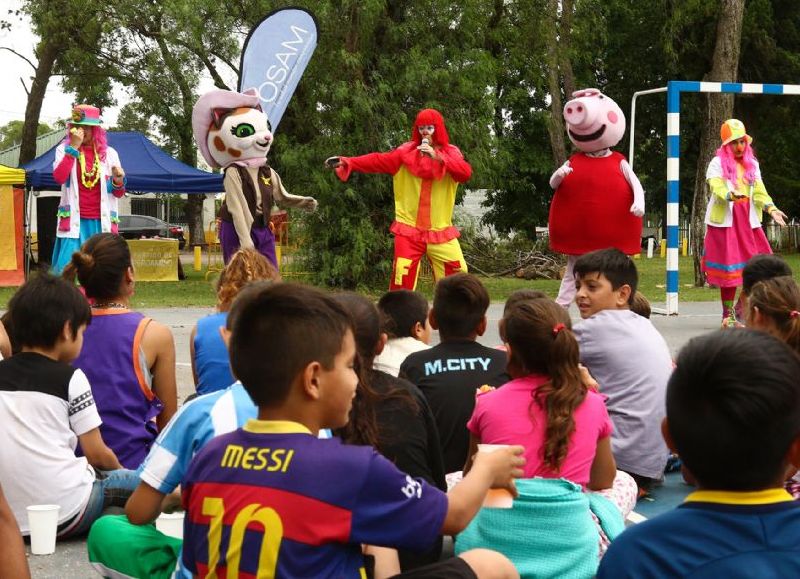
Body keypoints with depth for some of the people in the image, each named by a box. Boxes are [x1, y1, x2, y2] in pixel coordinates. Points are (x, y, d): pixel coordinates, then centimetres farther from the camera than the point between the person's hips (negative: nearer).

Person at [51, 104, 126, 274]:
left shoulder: (109, 153, 7)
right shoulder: (64, 149, 4)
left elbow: (118, 193, 12)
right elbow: (59, 178, -15)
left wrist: (118, 181, -11)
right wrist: (73, 147, -15)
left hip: (101, 222, 2)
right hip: (74, 221, -2)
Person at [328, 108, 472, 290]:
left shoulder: (450, 153, 3)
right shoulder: (407, 152, 2)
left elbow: (466, 173, -15)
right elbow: (378, 161, -7)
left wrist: (438, 157, -25)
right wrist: (346, 162, -19)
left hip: (440, 231, 1)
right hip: (409, 229, -1)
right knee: (402, 280, -6)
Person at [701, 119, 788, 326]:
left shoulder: (752, 165, 14)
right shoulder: (717, 164, 0)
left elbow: (759, 191, 5)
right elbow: (716, 187, -16)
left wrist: (771, 208, -13)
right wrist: (731, 195, -37)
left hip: (748, 221, 4)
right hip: (725, 221, -4)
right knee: (729, 269, -2)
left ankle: (742, 308, 15)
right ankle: (728, 314, 8)